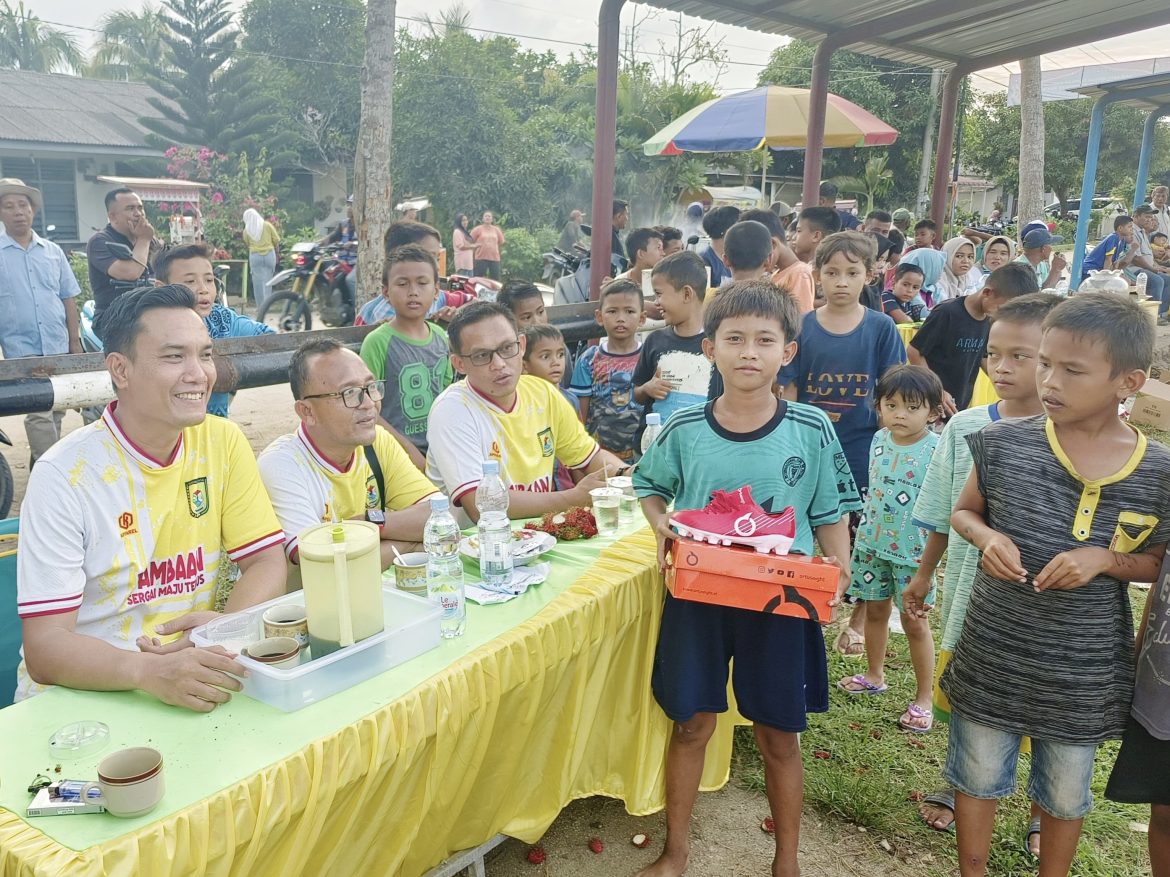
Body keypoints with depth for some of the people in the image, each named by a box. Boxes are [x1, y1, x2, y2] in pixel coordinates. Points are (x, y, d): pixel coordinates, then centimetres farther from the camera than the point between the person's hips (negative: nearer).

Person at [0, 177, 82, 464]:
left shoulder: (53, 252, 9)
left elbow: (68, 299, 11)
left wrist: (75, 342, 6)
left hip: (59, 347, 4)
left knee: (56, 411, 10)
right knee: (39, 413, -10)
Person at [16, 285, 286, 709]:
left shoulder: (223, 442, -1)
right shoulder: (63, 475, -12)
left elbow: (267, 563, 0)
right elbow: (45, 647, -15)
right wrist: (148, 670, -33)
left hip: (196, 686, 3)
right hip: (83, 695, -2)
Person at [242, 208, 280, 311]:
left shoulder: (246, 230, 1)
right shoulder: (267, 225, 2)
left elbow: (247, 244, 4)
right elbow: (276, 241, 2)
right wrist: (277, 254, 12)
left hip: (255, 256, -1)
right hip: (269, 254, 1)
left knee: (258, 281, 2)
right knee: (267, 280, 7)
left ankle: (260, 306, 2)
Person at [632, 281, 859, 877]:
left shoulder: (811, 431, -8)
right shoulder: (684, 431, -6)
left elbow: (831, 514, 1)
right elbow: (649, 486, 11)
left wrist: (838, 573, -13)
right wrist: (661, 525, -8)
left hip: (781, 600, 0)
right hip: (698, 593, 1)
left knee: (779, 736, 12)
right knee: (692, 725, 13)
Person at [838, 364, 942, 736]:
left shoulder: (937, 449, -16)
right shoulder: (879, 440, 2)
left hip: (913, 549, -5)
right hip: (873, 542, 5)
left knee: (914, 620, 3)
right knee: (875, 609, 17)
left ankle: (923, 699, 17)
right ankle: (874, 675, 37)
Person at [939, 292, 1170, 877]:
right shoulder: (1004, 444, -11)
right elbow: (965, 511, 5)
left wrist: (1106, 558, -18)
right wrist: (988, 538, -17)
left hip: (1083, 670, 0)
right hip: (992, 656, 0)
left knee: (1066, 795, 21)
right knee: (978, 778, 18)